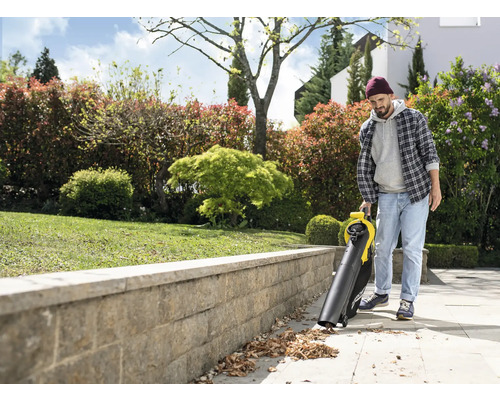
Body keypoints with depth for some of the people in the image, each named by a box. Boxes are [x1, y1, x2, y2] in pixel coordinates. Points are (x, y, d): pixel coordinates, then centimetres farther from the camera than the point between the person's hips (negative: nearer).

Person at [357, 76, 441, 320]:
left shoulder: (414, 119, -3)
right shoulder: (367, 129, 6)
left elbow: (429, 153, -4)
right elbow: (365, 167, 10)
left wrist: (435, 186, -11)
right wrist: (367, 199, 7)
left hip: (416, 193, -4)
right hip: (386, 196, 4)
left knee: (412, 248, -5)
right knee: (382, 247, 8)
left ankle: (408, 300, 4)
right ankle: (381, 293, 25)